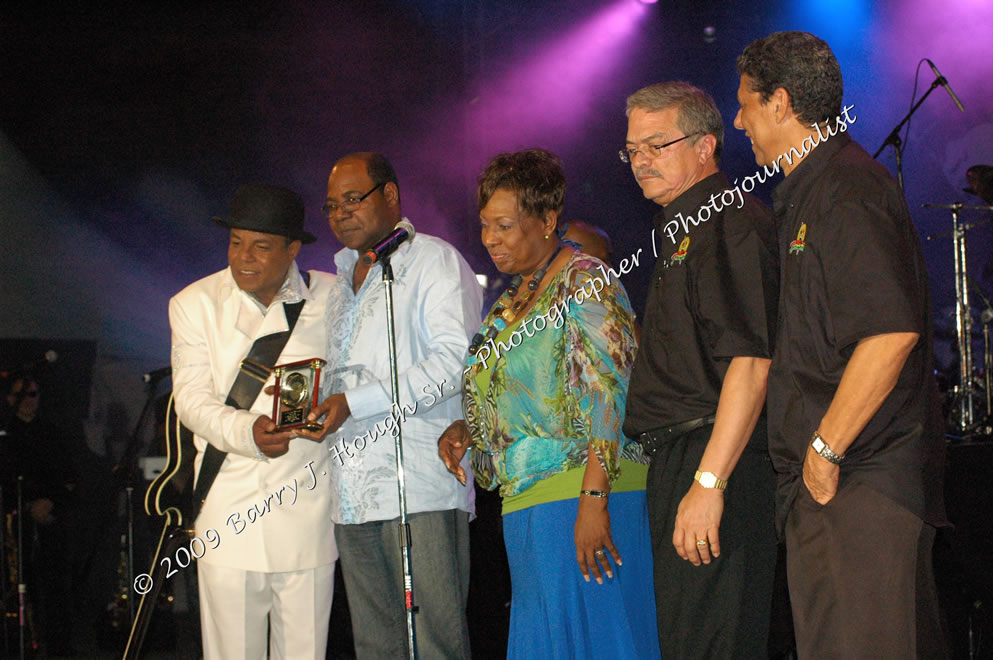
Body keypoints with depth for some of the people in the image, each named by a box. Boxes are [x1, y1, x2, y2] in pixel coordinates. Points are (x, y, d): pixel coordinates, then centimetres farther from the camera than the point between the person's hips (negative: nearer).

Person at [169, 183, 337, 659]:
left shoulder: (331, 297, 5)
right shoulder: (195, 304, 6)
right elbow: (192, 400, -2)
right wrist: (247, 432, -22)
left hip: (308, 512, 0)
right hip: (228, 514, 0)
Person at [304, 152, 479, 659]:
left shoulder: (433, 260, 3)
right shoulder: (343, 284, 26)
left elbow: (456, 358, -11)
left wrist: (356, 402, -16)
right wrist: (317, 406, 12)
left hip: (421, 489, -7)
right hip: (354, 496, 7)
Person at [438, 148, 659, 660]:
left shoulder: (584, 283, -8)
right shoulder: (513, 299, 18)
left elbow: (608, 401, -17)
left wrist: (593, 502, -24)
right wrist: (464, 429, 8)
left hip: (582, 500, -9)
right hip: (528, 507, 9)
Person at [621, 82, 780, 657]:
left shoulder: (729, 221, -12)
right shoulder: (682, 228, 22)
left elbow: (751, 362, -22)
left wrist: (708, 482, -26)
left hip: (719, 459, -11)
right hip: (678, 459, 11)